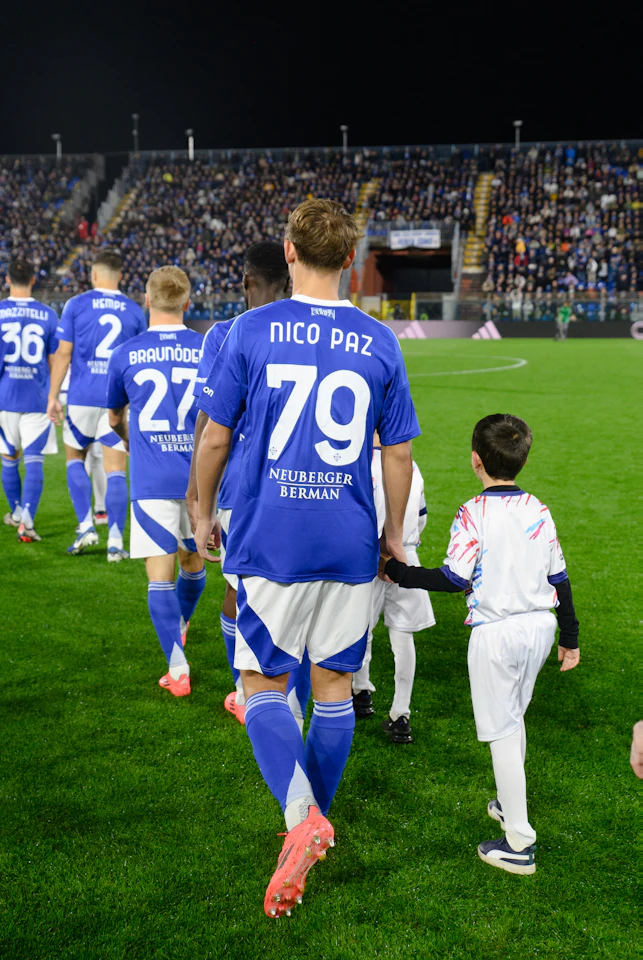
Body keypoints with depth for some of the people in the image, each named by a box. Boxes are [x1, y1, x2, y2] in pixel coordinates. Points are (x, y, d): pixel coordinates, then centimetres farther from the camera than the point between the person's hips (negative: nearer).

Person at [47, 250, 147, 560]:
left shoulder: (76, 305, 0)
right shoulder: (134, 311, 7)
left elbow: (63, 354, -3)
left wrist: (52, 397, 3)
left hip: (83, 397, -1)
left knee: (75, 459, 18)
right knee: (115, 470, 3)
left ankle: (86, 527, 8)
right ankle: (115, 542, -1)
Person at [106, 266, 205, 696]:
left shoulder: (125, 355, 1)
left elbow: (115, 419, 17)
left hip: (152, 480, -2)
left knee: (160, 573, 0)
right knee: (193, 561, 22)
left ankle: (178, 669, -5)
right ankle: (179, 628, 47)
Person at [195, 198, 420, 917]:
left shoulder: (251, 330, -5)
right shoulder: (380, 343, 2)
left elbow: (215, 436, -1)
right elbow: (398, 453, 6)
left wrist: (204, 514, 14)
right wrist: (393, 534, 19)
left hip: (269, 540, -2)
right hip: (350, 543, 3)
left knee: (263, 684, 7)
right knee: (334, 686, 15)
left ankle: (301, 815, -14)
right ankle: (319, 815, 29)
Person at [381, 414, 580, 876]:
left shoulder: (475, 513, -13)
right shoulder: (539, 511, 5)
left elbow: (454, 578, -16)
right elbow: (560, 579, 9)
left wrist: (395, 570, -6)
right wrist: (569, 639, 19)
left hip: (497, 632, -6)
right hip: (540, 626, 6)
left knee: (502, 732, 0)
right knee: (514, 719, 24)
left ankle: (519, 842, 3)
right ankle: (512, 805, 39)